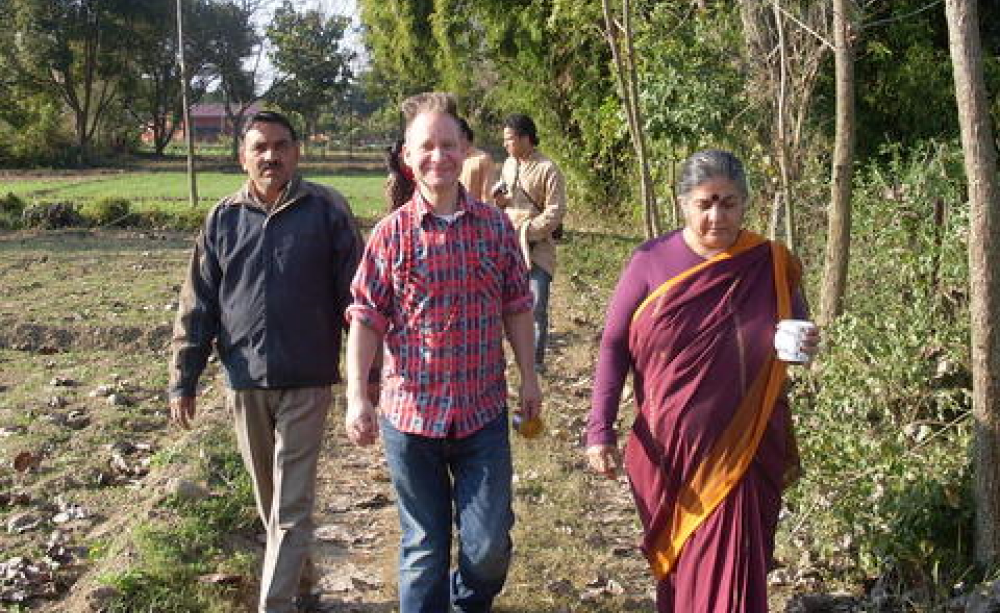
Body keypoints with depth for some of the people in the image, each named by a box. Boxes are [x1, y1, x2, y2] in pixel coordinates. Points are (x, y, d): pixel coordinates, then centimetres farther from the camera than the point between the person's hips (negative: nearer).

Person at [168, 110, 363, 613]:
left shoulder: (326, 210, -4)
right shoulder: (224, 218, 3)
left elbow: (354, 295, -3)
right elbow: (197, 305, 6)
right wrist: (183, 380, 4)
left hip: (306, 382, -3)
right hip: (244, 382, 4)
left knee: (290, 505, 1)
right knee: (268, 500, 17)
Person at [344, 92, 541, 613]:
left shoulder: (496, 225, 1)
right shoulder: (391, 233, -4)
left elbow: (516, 307, 8)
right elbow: (366, 319, -4)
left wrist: (529, 375, 7)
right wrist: (356, 397, -12)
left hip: (484, 411, 1)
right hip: (410, 411, -1)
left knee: (489, 541, 5)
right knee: (424, 544, 12)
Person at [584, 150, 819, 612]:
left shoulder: (770, 265, -3)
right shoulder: (651, 263, -7)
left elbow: (798, 334, 10)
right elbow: (614, 345, -2)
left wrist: (805, 346, -14)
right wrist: (599, 430, -9)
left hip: (740, 452, 0)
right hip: (666, 448, 0)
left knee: (728, 574, 1)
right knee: (673, 562, 16)